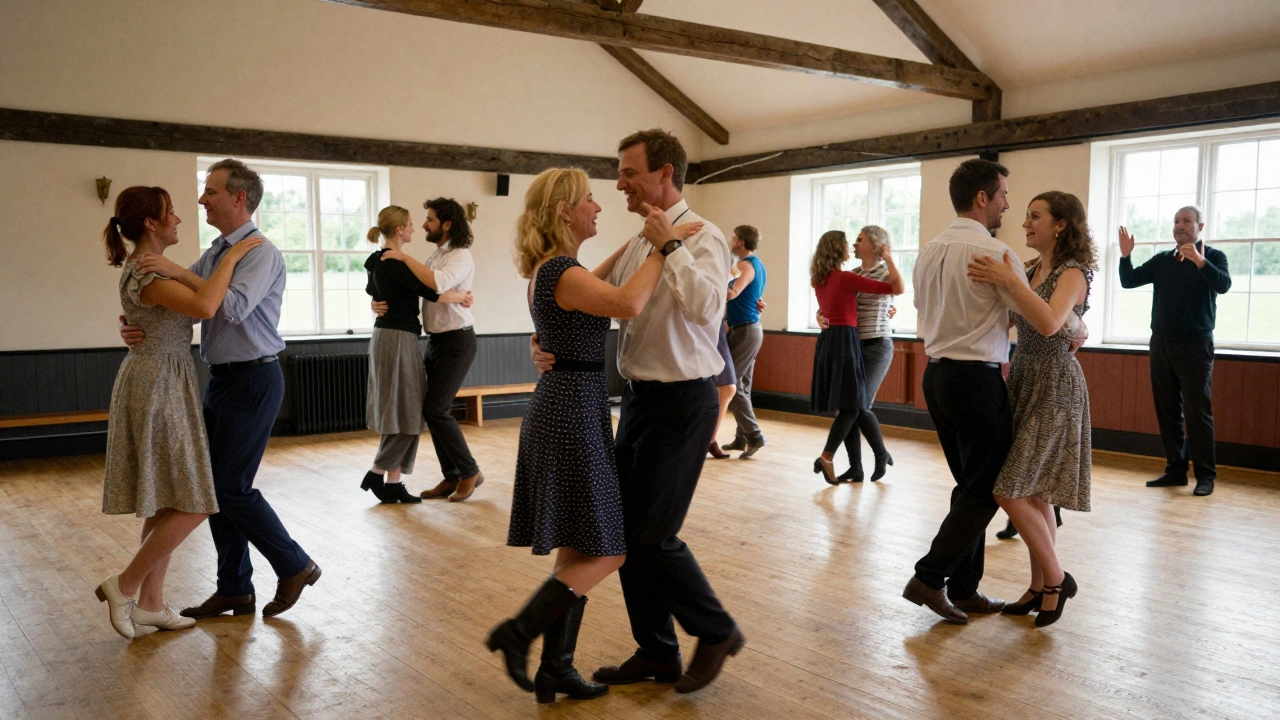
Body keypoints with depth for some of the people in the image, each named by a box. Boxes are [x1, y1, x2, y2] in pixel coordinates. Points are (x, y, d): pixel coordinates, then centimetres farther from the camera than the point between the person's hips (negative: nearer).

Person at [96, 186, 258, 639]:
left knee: (166, 503, 12)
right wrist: (232, 256, -26)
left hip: (162, 386, 10)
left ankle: (150, 603, 18)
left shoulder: (146, 267, 13)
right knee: (192, 504, -6)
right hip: (158, 387, -10)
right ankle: (125, 585, 6)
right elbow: (204, 307, -36)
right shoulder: (146, 274, -18)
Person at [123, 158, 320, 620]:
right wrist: (139, 329, -10)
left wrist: (178, 271, -24)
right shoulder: (212, 255, 14)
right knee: (215, 484, 10)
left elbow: (235, 306, -28)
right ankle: (234, 590, 20)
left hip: (253, 380, -9)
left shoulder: (260, 252, -13)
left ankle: (294, 567, 12)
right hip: (221, 380, 9)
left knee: (232, 487, -6)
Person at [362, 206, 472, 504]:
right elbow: (431, 292, -18)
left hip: (386, 336, 10)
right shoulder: (395, 262, -16)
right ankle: (378, 473, 2)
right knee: (406, 411, -3)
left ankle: (393, 482, 11)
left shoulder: (377, 261, 12)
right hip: (398, 339, -10)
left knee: (399, 411, 10)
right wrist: (462, 297, -3)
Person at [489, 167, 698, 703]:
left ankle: (555, 669, 19)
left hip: (557, 410, 10)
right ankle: (518, 632, 5)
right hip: (575, 413, -10)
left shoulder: (549, 270, 13)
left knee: (577, 551, 13)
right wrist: (661, 247, -22)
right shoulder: (561, 272, -17)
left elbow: (590, 286, 36)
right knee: (604, 552, -2)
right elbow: (628, 304, -34)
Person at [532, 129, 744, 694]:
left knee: (653, 536, -5)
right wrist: (544, 341, -5)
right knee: (625, 531, 12)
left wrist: (670, 245, -25)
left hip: (681, 402, -8)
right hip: (639, 398, 8)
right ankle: (656, 653, 27)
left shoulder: (702, 238, -12)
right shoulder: (636, 245, 11)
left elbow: (706, 307, -31)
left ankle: (716, 632, 20)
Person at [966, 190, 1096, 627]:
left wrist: (1008, 281, -30)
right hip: (1023, 382, 8)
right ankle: (1040, 586, 21)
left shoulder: (1073, 273, -13)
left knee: (1010, 490, -10)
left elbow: (1049, 322, -31)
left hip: (1054, 388, -8)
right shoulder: (1030, 271, 11)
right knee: (1032, 492, 11)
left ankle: (1056, 579, 7)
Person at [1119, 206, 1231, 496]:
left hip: (1195, 345, -4)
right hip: (1161, 344, 5)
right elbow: (1129, 281, 5)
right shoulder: (1161, 260, 11)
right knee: (1167, 411, 6)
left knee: (1197, 411, -6)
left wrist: (1199, 261, -35)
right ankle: (1176, 469, 13)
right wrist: (1125, 256, -12)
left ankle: (1205, 474, 0)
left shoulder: (1213, 256, -1)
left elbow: (1224, 285, -19)